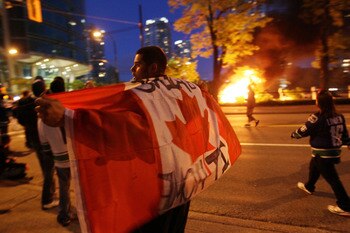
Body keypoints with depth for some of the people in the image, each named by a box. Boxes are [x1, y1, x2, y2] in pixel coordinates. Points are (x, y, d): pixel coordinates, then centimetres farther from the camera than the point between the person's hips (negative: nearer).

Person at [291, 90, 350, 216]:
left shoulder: (317, 117, -23)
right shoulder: (339, 117, 1)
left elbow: (304, 131, -12)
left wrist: (294, 134, 8)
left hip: (322, 154, -8)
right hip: (334, 151, 9)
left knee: (332, 178, 1)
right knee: (313, 167, 28)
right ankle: (309, 187, 49)